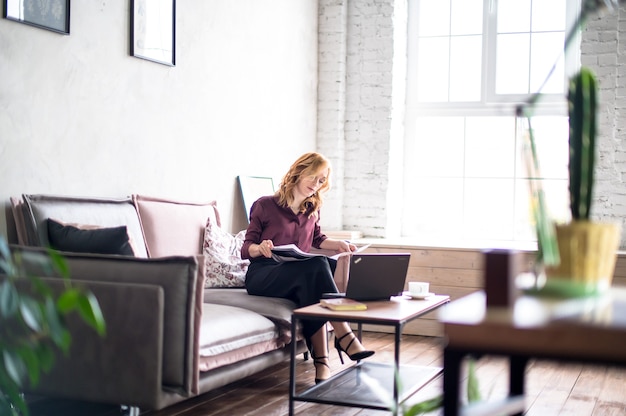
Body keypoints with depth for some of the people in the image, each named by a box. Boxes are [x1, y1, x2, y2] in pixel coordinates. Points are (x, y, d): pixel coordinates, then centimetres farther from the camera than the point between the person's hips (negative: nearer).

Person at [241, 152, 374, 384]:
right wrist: (260, 248, -25)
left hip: (301, 277, 5)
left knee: (312, 284, -35)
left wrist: (338, 244, 9)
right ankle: (345, 337, -38)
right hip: (262, 276, -4)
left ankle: (321, 360, -39)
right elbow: (246, 249, -2)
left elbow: (317, 240, 30)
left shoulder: (312, 211, 15)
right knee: (316, 266, -33)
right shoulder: (265, 206, 0)